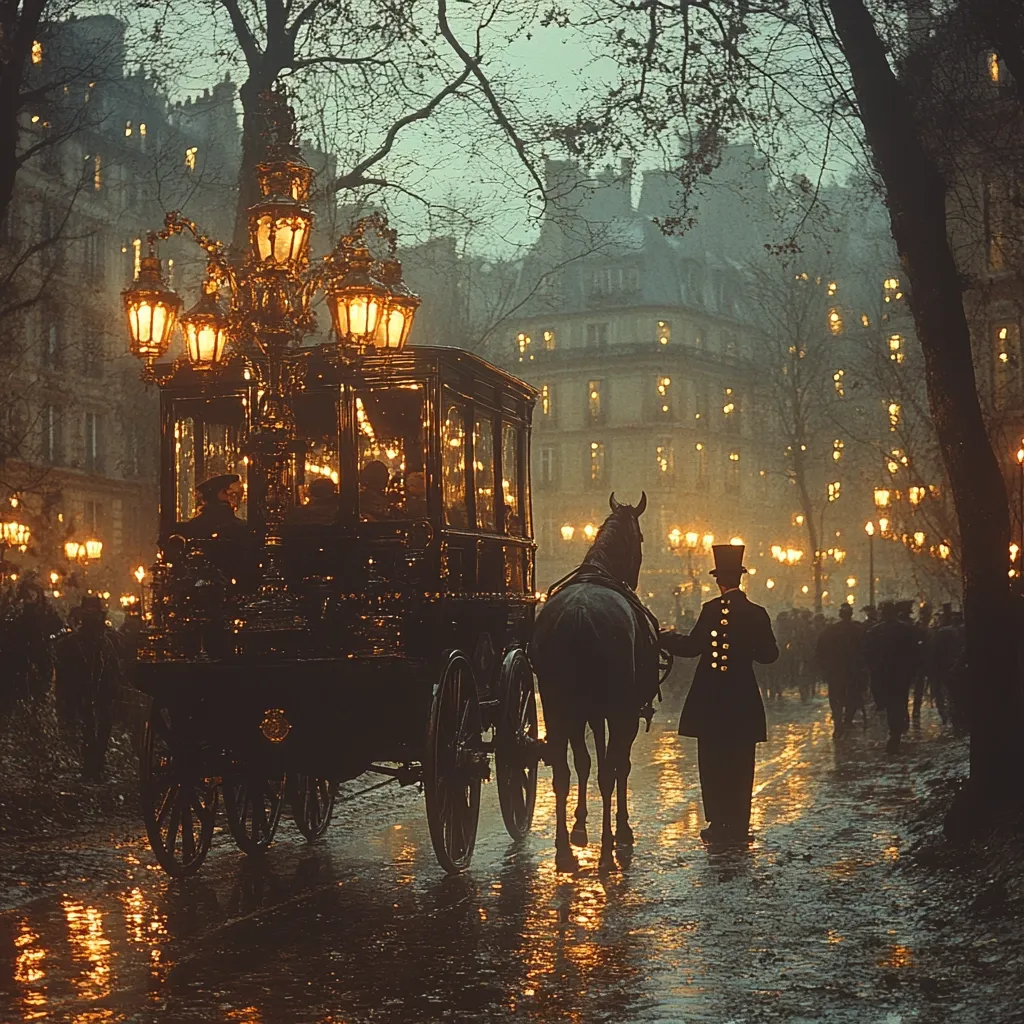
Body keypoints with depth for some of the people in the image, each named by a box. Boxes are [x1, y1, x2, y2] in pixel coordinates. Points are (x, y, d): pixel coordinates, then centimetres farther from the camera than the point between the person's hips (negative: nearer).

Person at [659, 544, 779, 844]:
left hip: (711, 701, -3)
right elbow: (769, 654, 5)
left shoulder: (713, 610, -11)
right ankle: (738, 825, 10)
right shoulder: (757, 613, 1)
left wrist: (666, 637, 3)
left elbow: (692, 647, -12)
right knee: (740, 765, 9)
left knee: (713, 764, 3)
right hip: (744, 704, 3)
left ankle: (719, 823, 1)